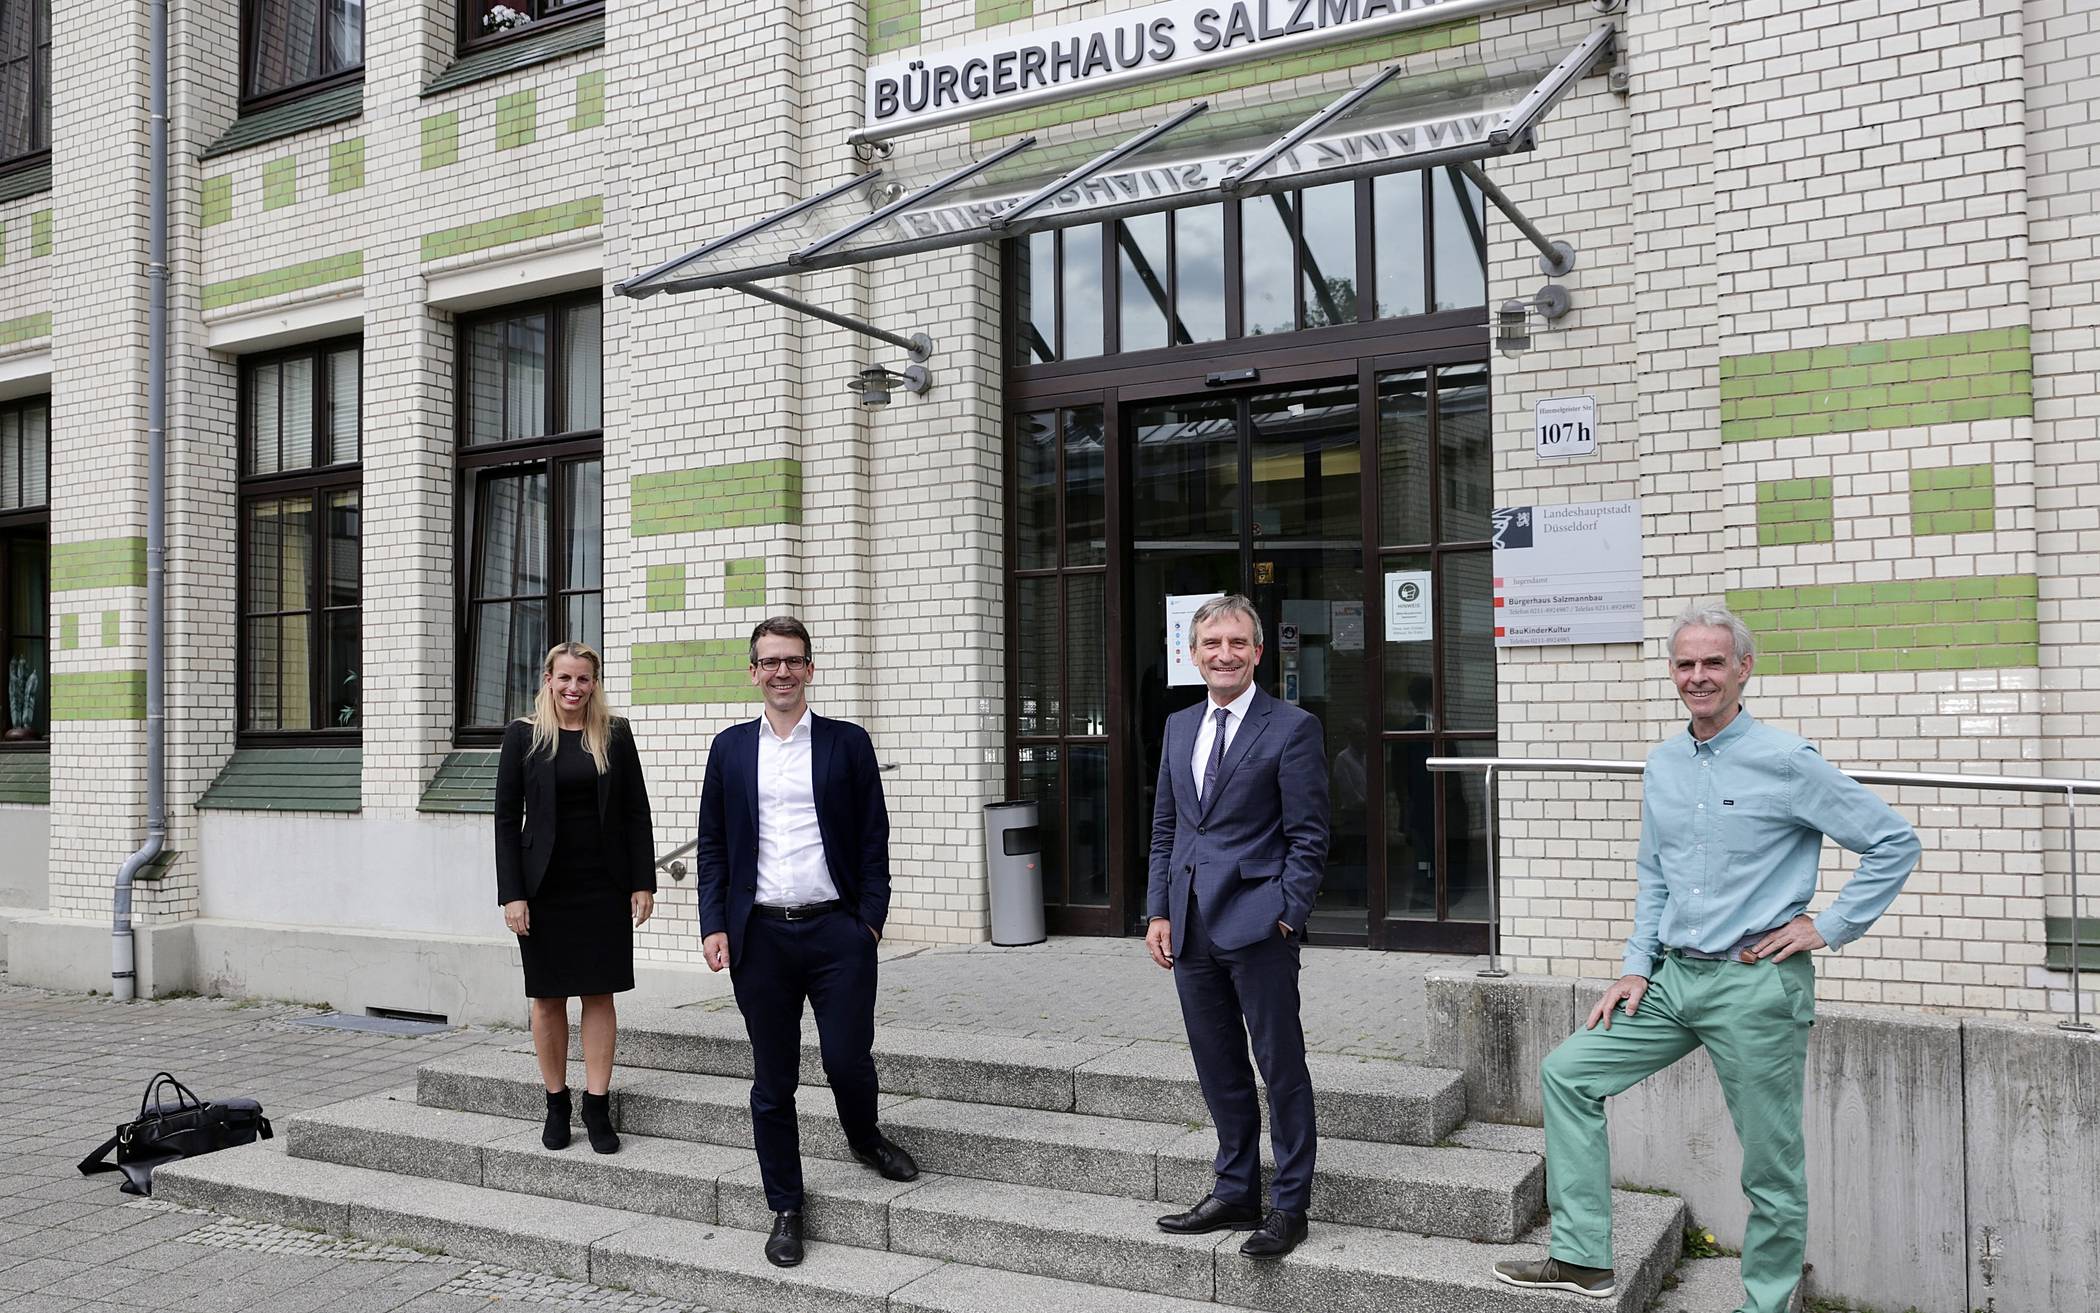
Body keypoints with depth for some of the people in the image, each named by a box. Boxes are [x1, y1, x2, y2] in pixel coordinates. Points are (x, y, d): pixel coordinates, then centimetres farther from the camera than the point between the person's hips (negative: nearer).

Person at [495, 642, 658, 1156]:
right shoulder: (523, 735, 0)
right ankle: (556, 1105, 19)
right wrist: (511, 894, -8)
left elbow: (637, 813, 4)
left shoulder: (615, 734, 3)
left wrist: (643, 882, -2)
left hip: (604, 886, 1)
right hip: (545, 887, -1)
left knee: (599, 994, 4)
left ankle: (597, 1106, 10)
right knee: (548, 998, 7)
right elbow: (507, 818, -1)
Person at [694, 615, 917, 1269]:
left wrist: (869, 919, -5)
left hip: (837, 932, -1)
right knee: (773, 1083, 8)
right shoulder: (730, 748, 8)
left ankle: (864, 1137, 33)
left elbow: (873, 840, 3)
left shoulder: (847, 743, 3)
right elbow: (712, 845, 9)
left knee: (848, 1060, -1)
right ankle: (785, 1209, 22)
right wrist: (714, 926, 0)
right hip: (760, 937, 2)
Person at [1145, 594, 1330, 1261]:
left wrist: (1284, 917, -14)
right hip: (1192, 928, 6)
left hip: (1258, 927, -6)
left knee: (1282, 1069, 3)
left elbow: (1309, 837, -7)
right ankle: (1235, 1193, 28)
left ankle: (1288, 1206, 15)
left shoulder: (1291, 728, -6)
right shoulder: (1179, 727, 13)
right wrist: (1159, 912, 8)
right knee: (1219, 1072, 15)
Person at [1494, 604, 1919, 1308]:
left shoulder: (1787, 761, -9)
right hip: (1673, 977, 6)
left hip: (1756, 985, -6)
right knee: (1567, 1072, 2)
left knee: (1771, 1165, 4)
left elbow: (1895, 842, -6)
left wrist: (1828, 927, -8)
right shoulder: (1663, 764, 9)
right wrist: (1636, 968, 8)